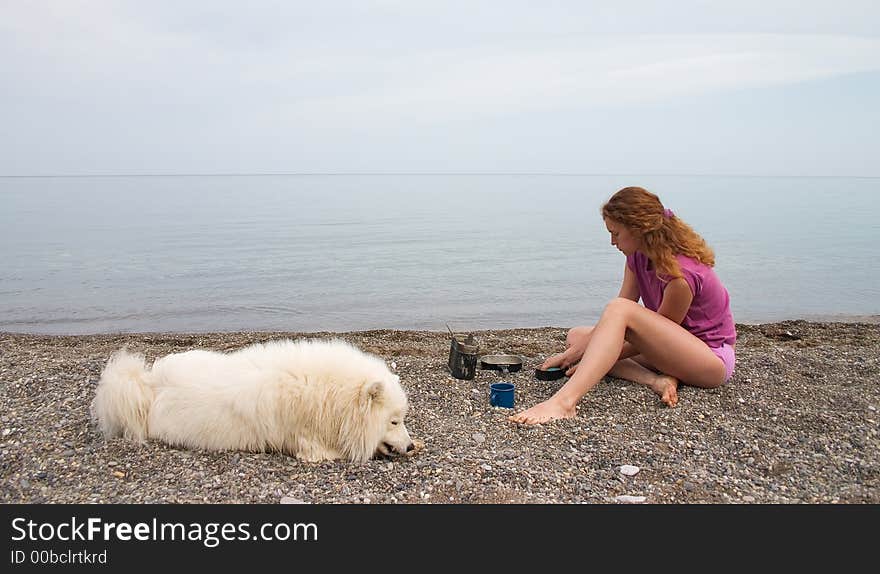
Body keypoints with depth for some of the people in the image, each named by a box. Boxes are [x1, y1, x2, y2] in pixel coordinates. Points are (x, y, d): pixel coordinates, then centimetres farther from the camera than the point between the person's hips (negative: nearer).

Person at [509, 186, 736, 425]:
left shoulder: (680, 273, -27)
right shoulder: (638, 256, -2)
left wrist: (596, 359, -16)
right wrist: (577, 351, -13)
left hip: (713, 358, -9)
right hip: (674, 347, 9)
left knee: (619, 310, -33)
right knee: (576, 337, 0)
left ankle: (564, 402, -47)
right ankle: (656, 380, -20)